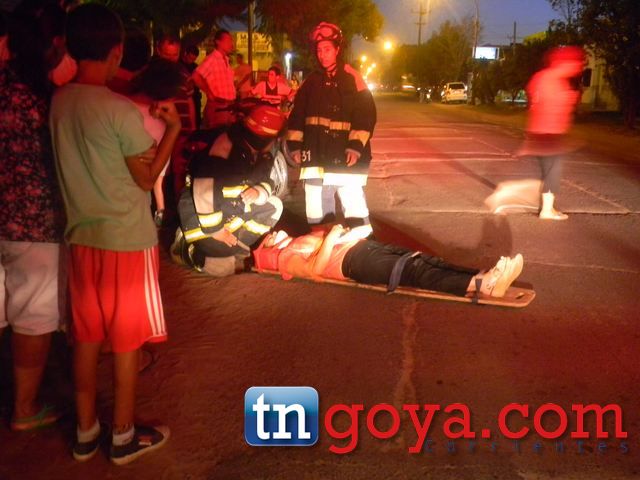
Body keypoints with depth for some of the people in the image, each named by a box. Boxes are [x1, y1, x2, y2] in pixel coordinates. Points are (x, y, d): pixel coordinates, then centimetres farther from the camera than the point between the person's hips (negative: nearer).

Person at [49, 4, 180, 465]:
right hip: (126, 239, -6)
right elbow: (147, 178, -10)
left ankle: (86, 432, 28)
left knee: (86, 336, 15)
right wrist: (172, 128, -2)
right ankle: (125, 436, 21)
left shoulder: (58, 102, 2)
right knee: (126, 340, 7)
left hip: (82, 237, 7)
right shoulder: (121, 110, -19)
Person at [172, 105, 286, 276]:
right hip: (200, 212, -8)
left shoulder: (262, 155, -2)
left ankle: (235, 248, 4)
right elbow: (204, 190, -33)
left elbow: (266, 181, 10)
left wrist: (259, 191, -17)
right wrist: (214, 229, -24)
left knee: (273, 206, 3)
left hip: (232, 210, 9)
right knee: (222, 267, -17)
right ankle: (185, 245, 9)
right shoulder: (226, 144, -29)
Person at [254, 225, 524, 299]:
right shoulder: (285, 257, 6)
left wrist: (335, 232, 12)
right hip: (354, 261, -9)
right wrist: (331, 238, -11)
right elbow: (315, 268, -12)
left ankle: (483, 278, -30)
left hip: (365, 246, 9)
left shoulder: (299, 241, 34)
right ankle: (479, 285, -46)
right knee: (415, 272, -29)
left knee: (423, 261, -14)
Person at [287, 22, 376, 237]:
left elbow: (366, 114, -8)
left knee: (353, 204, -7)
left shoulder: (352, 79, -2)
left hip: (345, 155, -5)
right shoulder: (312, 82, 12)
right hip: (316, 154, 5)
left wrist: (356, 145, -16)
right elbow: (297, 115, 15)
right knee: (316, 206, 12)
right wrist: (295, 145, 7)